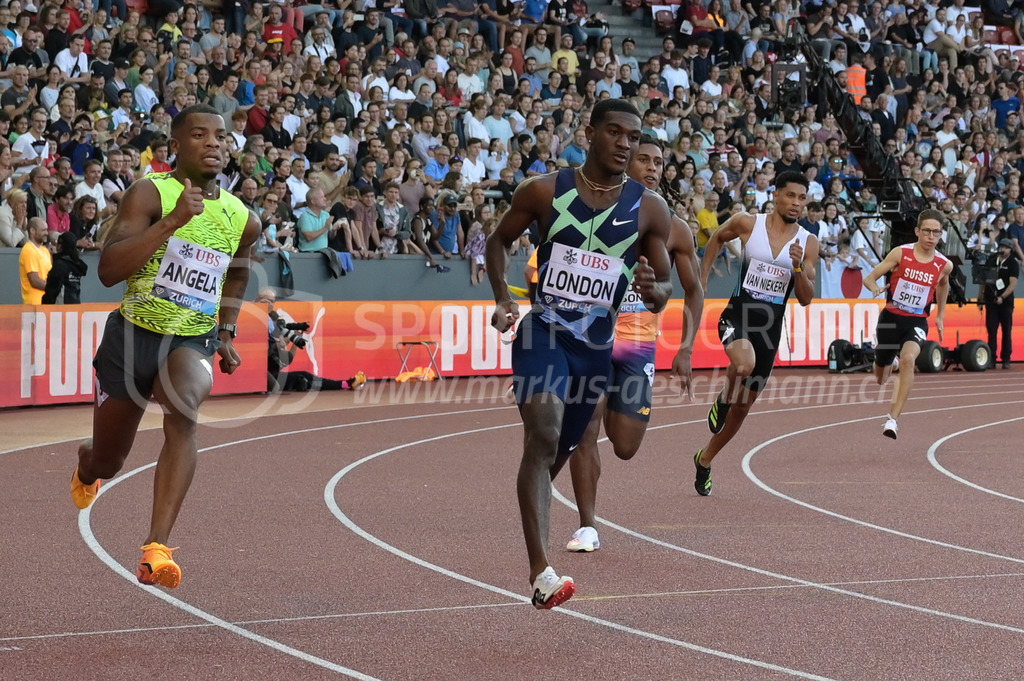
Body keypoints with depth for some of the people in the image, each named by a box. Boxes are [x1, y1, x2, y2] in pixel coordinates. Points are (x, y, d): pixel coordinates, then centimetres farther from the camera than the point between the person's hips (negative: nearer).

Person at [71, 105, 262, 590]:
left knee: (183, 414, -33)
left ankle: (156, 550, -38)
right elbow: (108, 271, -26)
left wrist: (227, 333, 20)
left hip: (194, 340, 2)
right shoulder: (150, 195, -13)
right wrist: (172, 220, -33)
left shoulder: (242, 219, 3)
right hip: (134, 334, -1)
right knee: (107, 462, 13)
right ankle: (84, 471, 56)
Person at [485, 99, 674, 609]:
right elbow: (499, 241, 11)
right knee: (543, 436, -24)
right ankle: (540, 573, -34)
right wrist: (502, 299, -4)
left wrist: (653, 291, -17)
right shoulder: (544, 192, -3)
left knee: (560, 451, 16)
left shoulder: (649, 209, 1)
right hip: (543, 331, -4)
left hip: (597, 343, 4)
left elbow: (664, 288, 7)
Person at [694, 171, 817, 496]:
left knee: (743, 406, 11)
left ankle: (705, 460, 33)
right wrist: (702, 280, 13)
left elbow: (806, 299, 0)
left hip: (771, 325, 3)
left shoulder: (808, 243, 0)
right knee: (744, 364, -38)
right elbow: (716, 239, 17)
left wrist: (798, 267, -18)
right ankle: (722, 400, -4)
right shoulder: (747, 223, -4)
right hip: (738, 314, -3)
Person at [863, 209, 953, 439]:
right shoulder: (901, 253, -9)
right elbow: (869, 278, -7)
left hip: (916, 322, 0)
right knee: (880, 375, 15)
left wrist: (941, 314, 23)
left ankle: (893, 418, -31)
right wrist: (875, 288, -30)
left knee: (908, 359, -31)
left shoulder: (944, 265, -3)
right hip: (890, 318, 0)